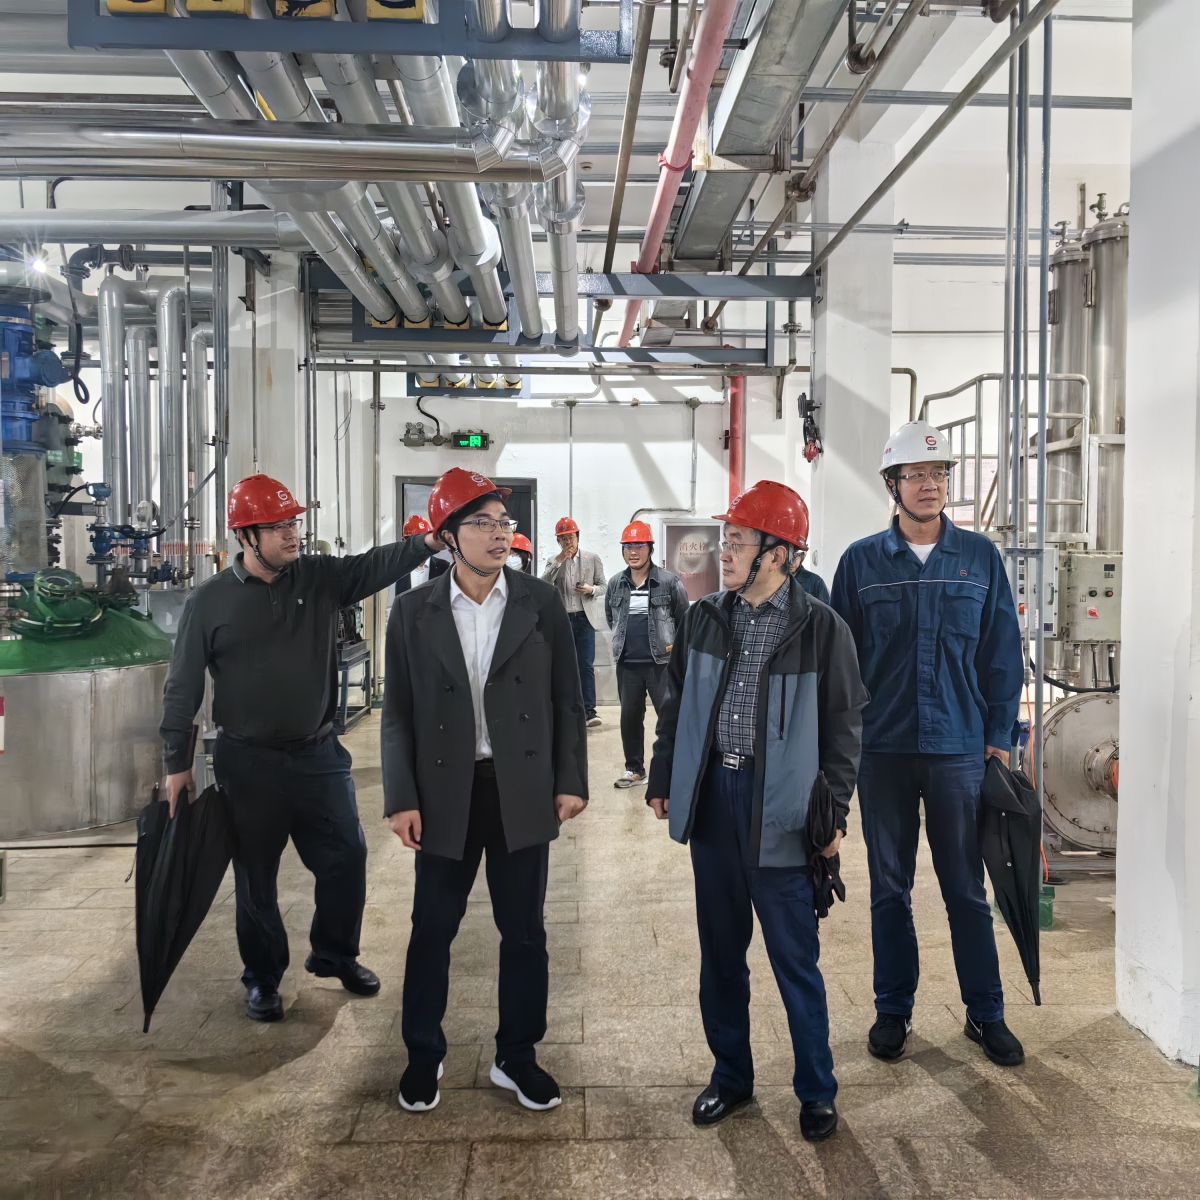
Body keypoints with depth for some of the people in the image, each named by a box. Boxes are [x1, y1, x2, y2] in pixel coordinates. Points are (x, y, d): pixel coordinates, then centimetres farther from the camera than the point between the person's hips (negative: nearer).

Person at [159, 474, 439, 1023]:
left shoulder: (321, 576, 0)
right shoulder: (209, 601, -6)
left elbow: (376, 566, -16)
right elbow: (183, 686, -2)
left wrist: (429, 541, -35)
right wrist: (177, 762, -2)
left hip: (318, 752, 3)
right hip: (248, 761, -2)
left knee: (346, 857, 9)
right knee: (256, 875, 11)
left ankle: (335, 955, 34)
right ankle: (262, 977, 32)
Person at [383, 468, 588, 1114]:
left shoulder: (541, 603, -1)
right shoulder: (413, 611, -1)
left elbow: (567, 699, 2)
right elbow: (398, 712, 1)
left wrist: (571, 781, -1)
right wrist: (402, 799, -4)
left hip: (521, 793, 0)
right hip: (444, 794, 0)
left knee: (524, 931, 11)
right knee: (432, 931, 12)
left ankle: (516, 1056, 31)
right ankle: (423, 1056, 34)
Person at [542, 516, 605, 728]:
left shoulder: (593, 558, 5)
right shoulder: (554, 562, 7)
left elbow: (603, 585, 9)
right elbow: (544, 584, -8)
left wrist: (592, 589, -13)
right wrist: (559, 561, -14)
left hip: (584, 618, -1)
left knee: (586, 665, -7)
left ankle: (589, 710, -7)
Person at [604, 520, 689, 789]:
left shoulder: (669, 581, -6)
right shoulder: (615, 584, 5)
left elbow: (685, 618, 3)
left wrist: (676, 645, 2)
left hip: (661, 662, -4)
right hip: (627, 664, 4)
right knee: (629, 717, 10)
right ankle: (634, 769, 23)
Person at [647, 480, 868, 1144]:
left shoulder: (821, 628, -7)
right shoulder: (704, 617, 4)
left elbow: (843, 724, -2)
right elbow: (676, 704, 12)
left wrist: (834, 811, -4)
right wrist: (663, 781, 11)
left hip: (779, 808, -4)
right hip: (711, 796, 4)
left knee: (796, 959, 6)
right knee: (721, 951, 15)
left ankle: (816, 1091, 27)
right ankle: (731, 1075, 34)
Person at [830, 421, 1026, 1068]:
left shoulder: (980, 557, 2)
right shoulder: (861, 561, 1)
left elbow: (1002, 654, 4)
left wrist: (999, 736, 0)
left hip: (960, 750, 0)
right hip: (882, 752, 0)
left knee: (967, 888, 10)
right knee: (889, 888, 13)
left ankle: (985, 1013, 28)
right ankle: (893, 1010, 28)